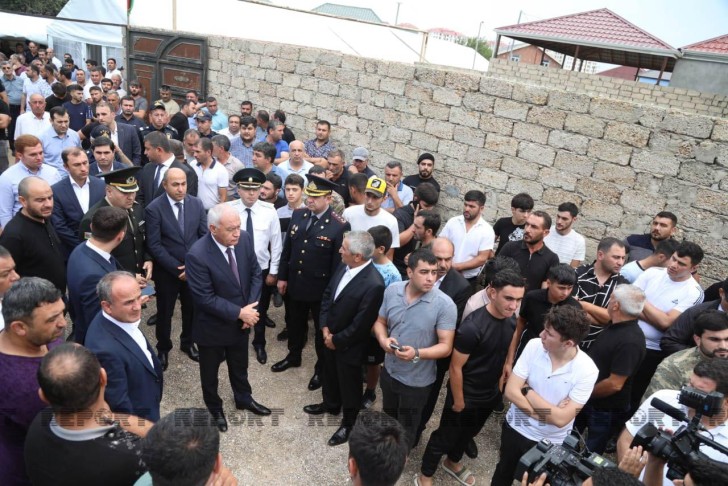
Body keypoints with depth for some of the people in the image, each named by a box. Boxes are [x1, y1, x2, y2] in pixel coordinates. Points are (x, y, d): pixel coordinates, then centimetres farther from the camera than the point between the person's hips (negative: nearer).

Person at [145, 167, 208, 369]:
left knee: (191, 309, 17)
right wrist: (177, 268, -17)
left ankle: (188, 343, 40)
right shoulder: (154, 208, -14)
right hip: (167, 271, -3)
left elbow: (205, 236, -1)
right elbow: (154, 245, -15)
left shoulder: (197, 204, -4)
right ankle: (163, 349, 35)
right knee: (165, 312, 14)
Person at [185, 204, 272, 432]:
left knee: (240, 365, 27)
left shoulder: (245, 239, -14)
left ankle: (244, 399, 53)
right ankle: (214, 408, 48)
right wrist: (239, 312, -23)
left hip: (241, 320, 5)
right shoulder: (197, 255, -31)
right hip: (212, 325, -4)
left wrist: (250, 308, -14)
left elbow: (256, 274, -4)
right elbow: (205, 298, -27)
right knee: (210, 371, 22)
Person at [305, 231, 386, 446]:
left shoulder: (373, 285, -34)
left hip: (349, 345, -7)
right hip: (330, 336, 7)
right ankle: (330, 404, 58)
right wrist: (325, 327, -5)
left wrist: (337, 340, -14)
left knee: (349, 384, 17)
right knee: (330, 373, 30)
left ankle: (349, 423, 41)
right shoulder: (344, 266, -11)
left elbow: (360, 325, -26)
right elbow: (327, 294, 2)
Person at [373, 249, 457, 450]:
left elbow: (446, 346, -21)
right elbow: (380, 322, 2)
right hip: (389, 370, 5)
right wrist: (383, 339, -19)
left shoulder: (444, 305, -25)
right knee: (388, 419, 31)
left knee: (406, 429, 20)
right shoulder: (392, 291, -11)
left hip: (416, 380, -4)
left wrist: (417, 354, -37)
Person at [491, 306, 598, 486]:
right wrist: (546, 413, -23)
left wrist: (527, 391, -20)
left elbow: (560, 419, -26)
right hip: (515, 428, 2)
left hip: (550, 443, -2)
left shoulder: (587, 370, -24)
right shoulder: (534, 346, -18)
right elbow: (510, 391, -17)